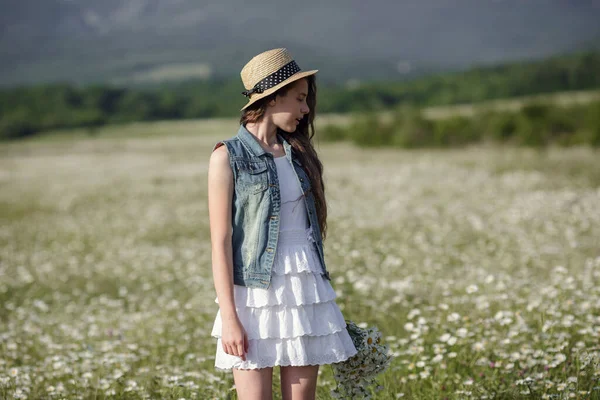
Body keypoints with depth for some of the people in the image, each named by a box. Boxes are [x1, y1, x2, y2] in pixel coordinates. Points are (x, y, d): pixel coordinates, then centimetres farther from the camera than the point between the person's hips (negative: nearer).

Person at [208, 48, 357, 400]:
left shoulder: (297, 152, 11)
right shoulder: (229, 156, -6)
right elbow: (220, 242, -9)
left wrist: (324, 300, 15)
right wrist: (229, 317, -14)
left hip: (305, 291, 5)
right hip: (256, 294, -5)